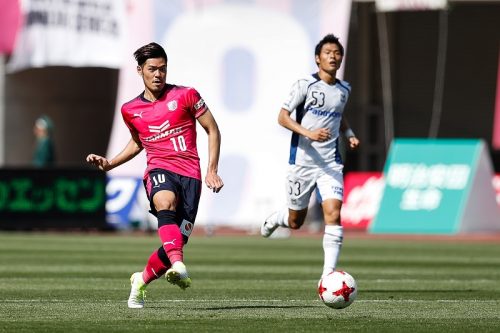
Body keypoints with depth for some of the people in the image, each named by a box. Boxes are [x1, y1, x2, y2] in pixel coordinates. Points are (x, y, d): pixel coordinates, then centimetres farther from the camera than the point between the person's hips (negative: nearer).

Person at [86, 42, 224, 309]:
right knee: (165, 203, -38)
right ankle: (179, 267, -56)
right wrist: (109, 164, 17)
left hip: (189, 174, 0)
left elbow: (212, 130, 8)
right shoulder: (130, 110, 12)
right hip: (159, 170, 0)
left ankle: (141, 281, 20)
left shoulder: (185, 96, 3)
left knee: (178, 241, -8)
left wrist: (212, 171, -1)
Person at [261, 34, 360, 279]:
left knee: (333, 213, -17)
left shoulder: (344, 90, 10)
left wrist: (349, 134, 9)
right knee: (295, 221, 9)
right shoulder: (305, 85, -7)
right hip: (302, 161, -3)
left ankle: (328, 274, -16)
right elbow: (283, 117, -9)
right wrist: (309, 133, -23)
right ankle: (274, 219, 47)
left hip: (330, 164, 3)